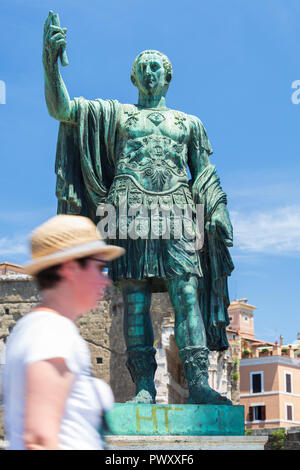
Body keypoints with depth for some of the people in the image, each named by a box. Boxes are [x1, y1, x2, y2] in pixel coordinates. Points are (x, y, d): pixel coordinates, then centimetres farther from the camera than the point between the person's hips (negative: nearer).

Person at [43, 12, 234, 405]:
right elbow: (60, 108, 7)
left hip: (177, 213, 1)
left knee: (186, 293, -12)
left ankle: (199, 383, -17)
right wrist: (51, 60, -8)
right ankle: (144, 386, -6)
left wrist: (219, 218, 7)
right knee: (135, 297, -7)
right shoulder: (116, 113, 19)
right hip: (131, 212, 0)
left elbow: (206, 177, 20)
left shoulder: (188, 123, 24)